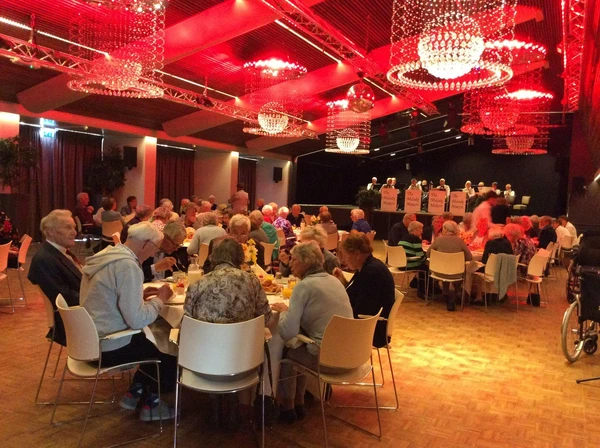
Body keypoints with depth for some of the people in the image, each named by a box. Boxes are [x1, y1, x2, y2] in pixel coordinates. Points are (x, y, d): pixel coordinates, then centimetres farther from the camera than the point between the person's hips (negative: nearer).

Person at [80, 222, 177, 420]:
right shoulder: (127, 265, -25)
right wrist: (159, 299, -12)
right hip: (108, 347, -9)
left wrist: (141, 295, 7)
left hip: (94, 339, 9)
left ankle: (135, 393, 29)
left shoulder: (107, 253, 4)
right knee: (170, 350, 9)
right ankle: (151, 404, 25)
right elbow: (137, 319, -28)